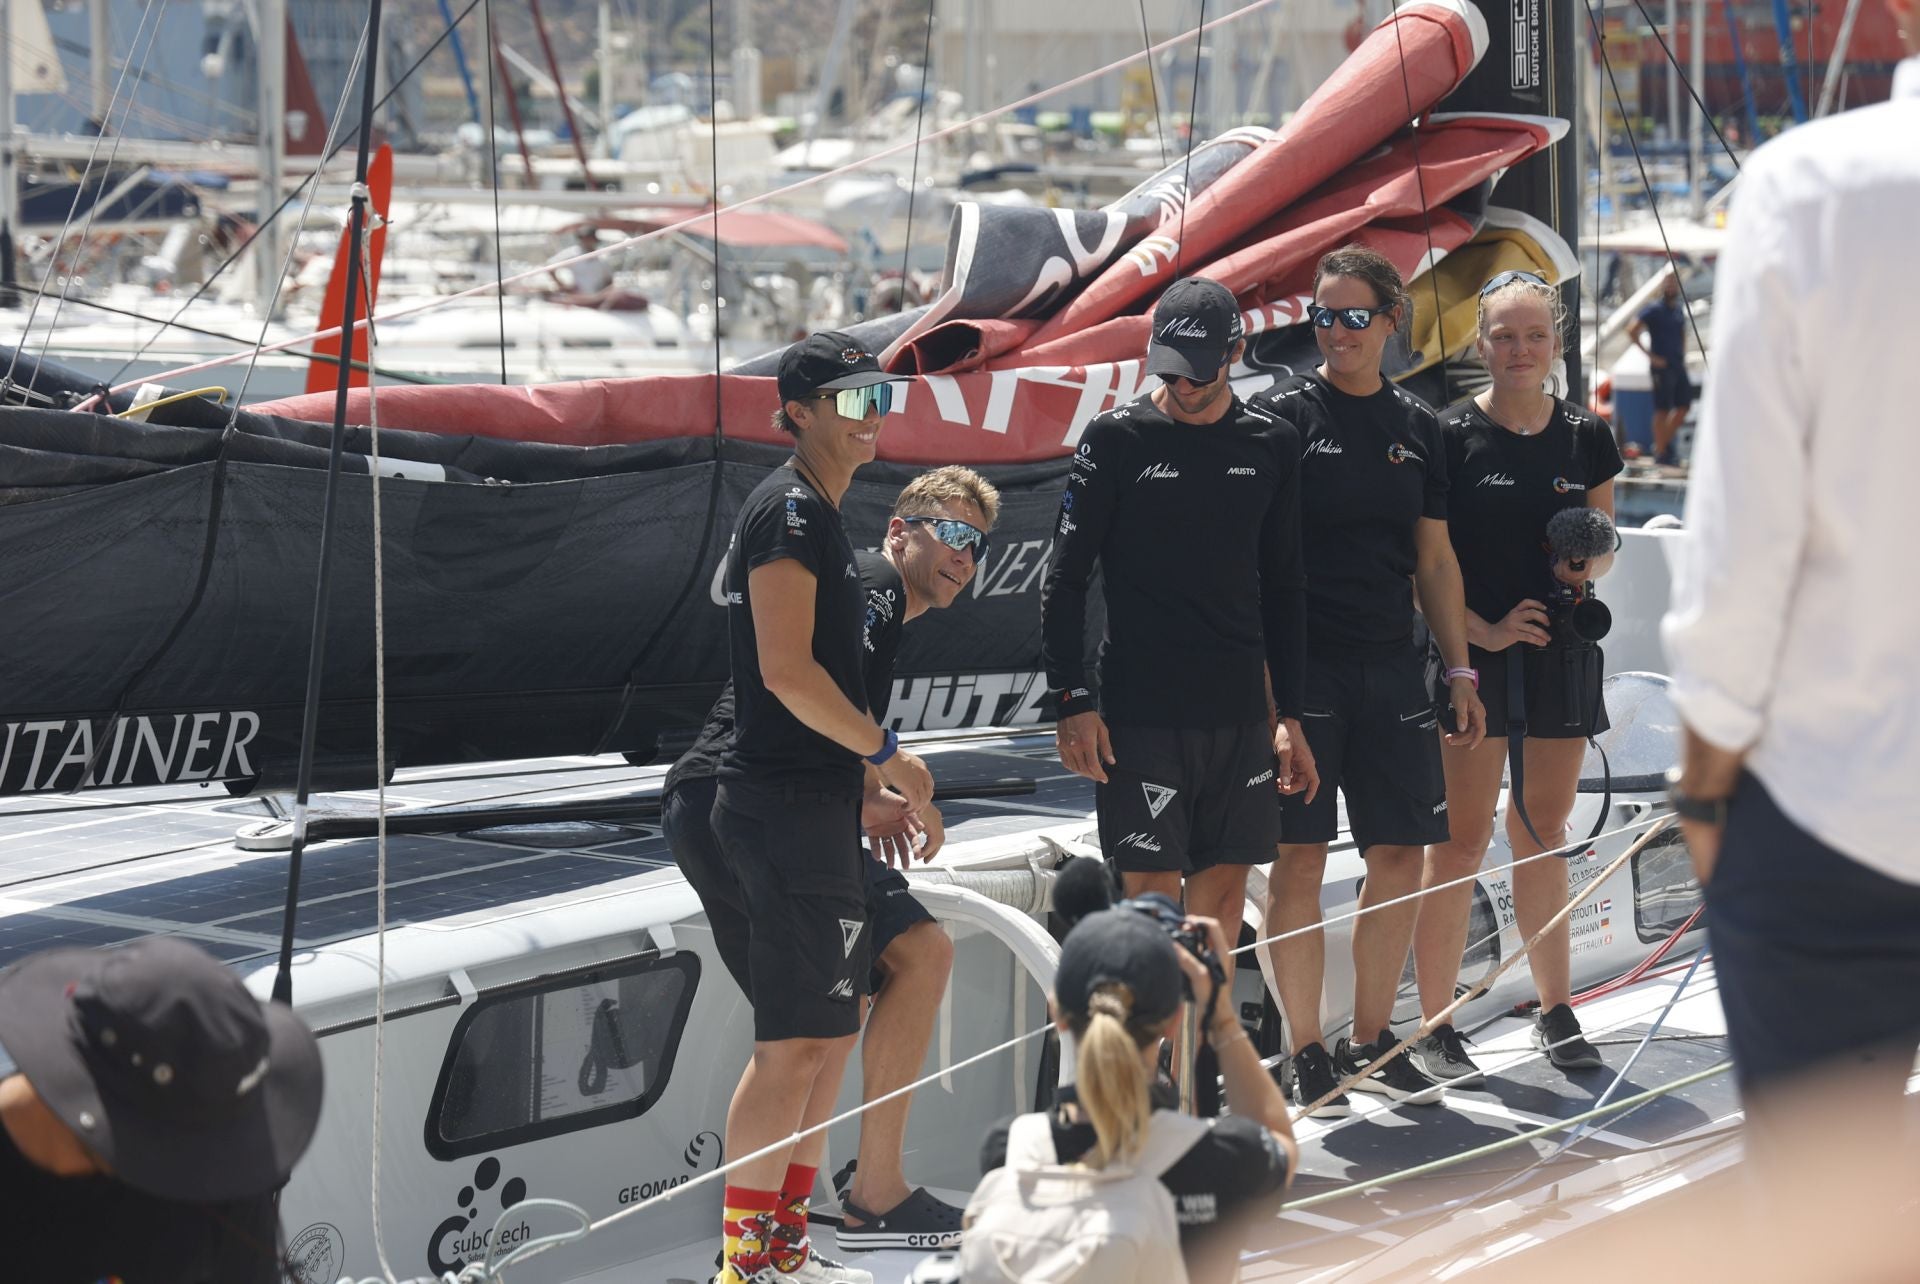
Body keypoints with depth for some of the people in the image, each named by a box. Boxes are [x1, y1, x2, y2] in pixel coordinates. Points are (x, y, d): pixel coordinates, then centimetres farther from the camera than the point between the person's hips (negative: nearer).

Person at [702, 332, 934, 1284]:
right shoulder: (790, 509, -13)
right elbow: (787, 671, -21)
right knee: (794, 1043, -9)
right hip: (786, 807, -11)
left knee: (833, 1027, 15)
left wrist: (877, 779, 20)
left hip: (816, 804, 11)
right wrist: (886, 753, -13)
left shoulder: (819, 513, 18)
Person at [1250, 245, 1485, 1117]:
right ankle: (1305, 1053, 5)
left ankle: (1372, 1043, 17)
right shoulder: (1283, 414, -2)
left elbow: (1435, 560, 17)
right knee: (1299, 857, -3)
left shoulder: (1415, 427, 12)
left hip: (1391, 665, 5)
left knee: (1401, 856, 5)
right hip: (1303, 664, -5)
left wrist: (1460, 672, 13)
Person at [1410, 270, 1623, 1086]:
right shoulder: (1450, 435, -5)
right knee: (1461, 839, -4)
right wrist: (1482, 629, -16)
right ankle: (1435, 1027, -1)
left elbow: (1605, 544, 17)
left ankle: (1556, 1012, 21)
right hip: (1471, 653, -4)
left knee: (1544, 834, 12)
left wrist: (1588, 565, -5)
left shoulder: (1586, 438, 7)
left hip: (1561, 651, 4)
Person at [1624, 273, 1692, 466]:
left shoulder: (1679, 311, 14)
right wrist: (1650, 355, -15)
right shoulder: (1654, 310, -7)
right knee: (1662, 410, -4)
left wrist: (1683, 354, 16)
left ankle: (1664, 443, 20)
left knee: (1684, 406, 8)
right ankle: (1660, 452, 1)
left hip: (1679, 366, 7)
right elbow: (1632, 330, -15)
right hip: (1662, 367, -7)